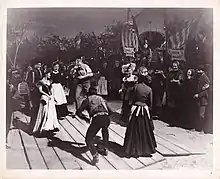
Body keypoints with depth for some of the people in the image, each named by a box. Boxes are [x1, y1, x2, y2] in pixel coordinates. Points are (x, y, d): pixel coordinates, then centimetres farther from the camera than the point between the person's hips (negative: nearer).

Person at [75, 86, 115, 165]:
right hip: (106, 118, 5)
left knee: (89, 139, 9)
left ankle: (95, 156, -14)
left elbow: (78, 112, 14)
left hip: (97, 118, -4)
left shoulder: (87, 100, 22)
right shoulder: (101, 98, 32)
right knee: (105, 130, 38)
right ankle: (106, 150, 35)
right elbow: (111, 111, 32)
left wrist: (85, 118, 29)